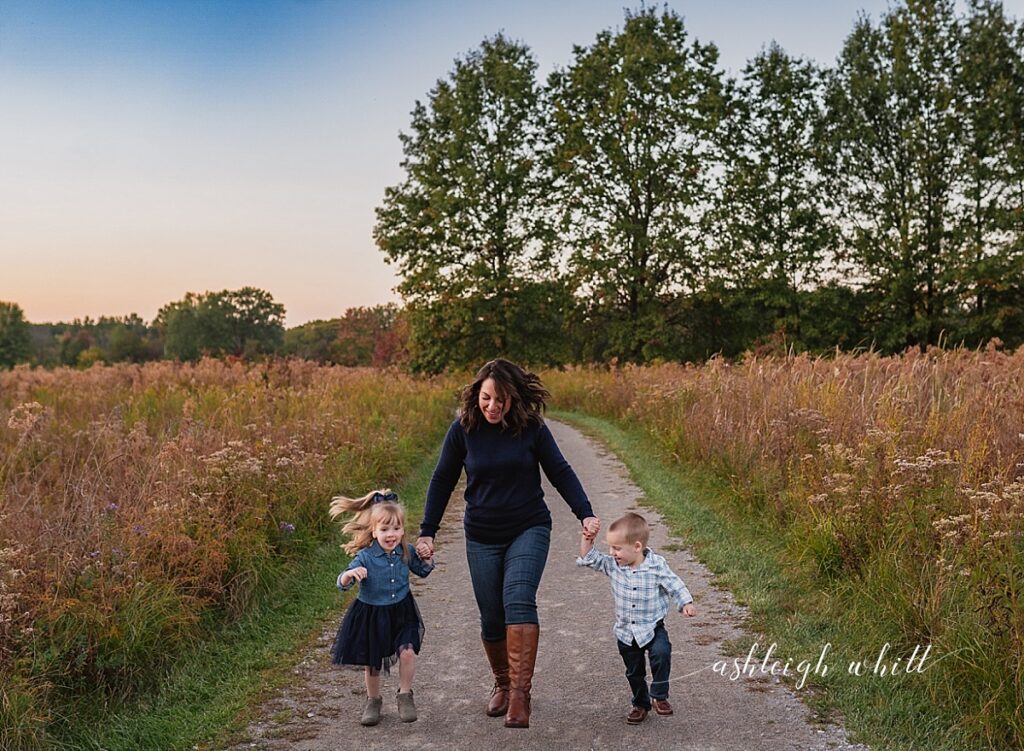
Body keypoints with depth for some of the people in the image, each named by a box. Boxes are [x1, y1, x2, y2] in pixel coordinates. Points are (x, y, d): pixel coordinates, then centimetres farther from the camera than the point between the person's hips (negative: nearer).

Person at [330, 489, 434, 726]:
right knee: (372, 662, 10)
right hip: (371, 615, -1)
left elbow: (422, 571, 13)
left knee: (407, 652, -16)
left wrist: (427, 561, -8)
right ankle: (373, 700, 34)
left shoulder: (407, 552, -7)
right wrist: (349, 575, -43)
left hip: (401, 613, 2)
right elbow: (342, 584, -21)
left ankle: (405, 695, 5)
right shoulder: (365, 557, -19)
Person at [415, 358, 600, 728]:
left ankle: (520, 691, -22)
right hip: (482, 537, 2)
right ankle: (502, 684, 29)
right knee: (491, 618, 5)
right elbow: (442, 481, 4)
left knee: (518, 600, -22)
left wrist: (585, 514, -13)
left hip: (529, 530, -2)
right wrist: (427, 531, 2)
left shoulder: (531, 427, -8)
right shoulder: (463, 429, -5)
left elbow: (560, 472, -1)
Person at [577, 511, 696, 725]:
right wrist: (587, 539, -14)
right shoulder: (613, 565, -7)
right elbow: (590, 559, -2)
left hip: (652, 627, -4)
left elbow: (674, 585, -10)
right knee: (634, 672, 15)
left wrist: (686, 603, -22)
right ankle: (640, 704, 36)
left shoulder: (656, 565, -17)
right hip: (626, 632, 4)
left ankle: (659, 695, -10)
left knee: (661, 653, -29)